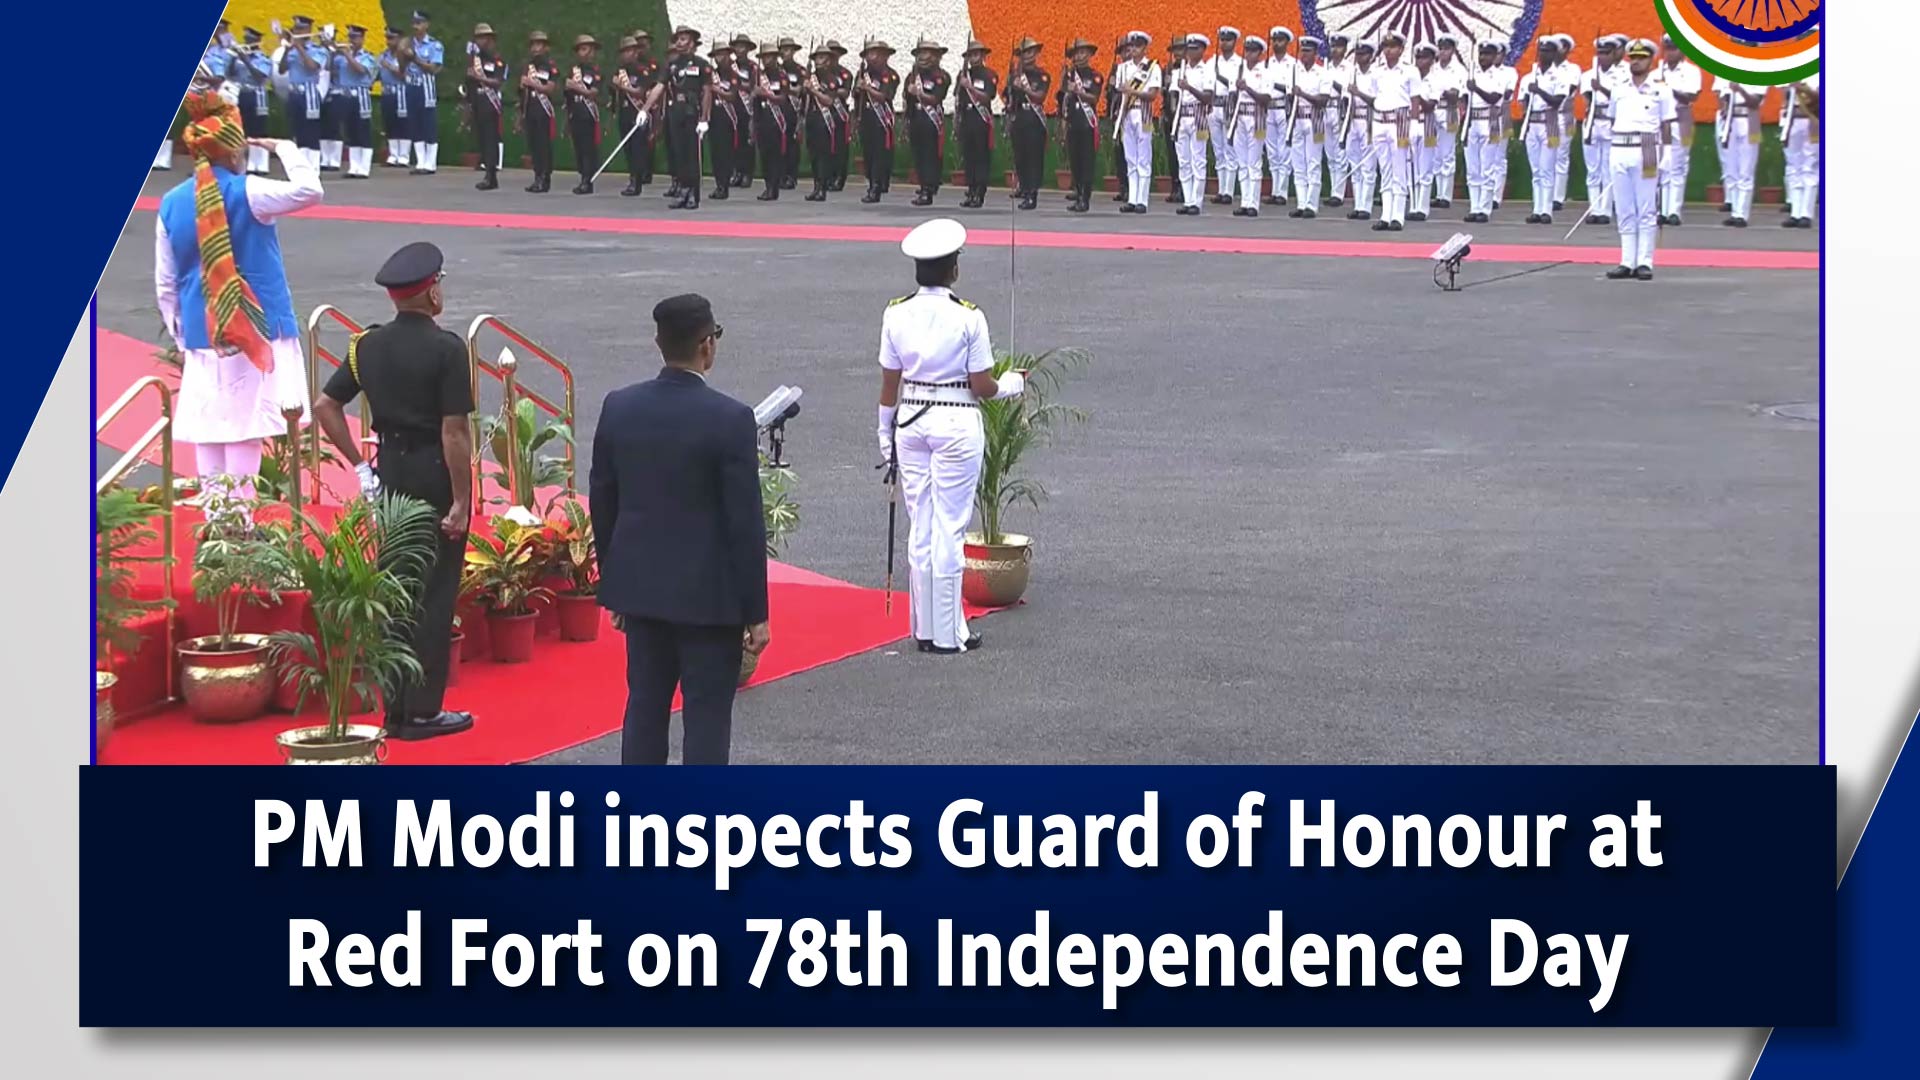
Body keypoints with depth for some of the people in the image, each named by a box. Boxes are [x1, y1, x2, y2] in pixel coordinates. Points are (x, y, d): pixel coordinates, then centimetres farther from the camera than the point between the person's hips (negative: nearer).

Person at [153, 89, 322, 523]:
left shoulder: (171, 205, 3)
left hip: (201, 339, 4)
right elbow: (309, 191, -22)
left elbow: (165, 284, 8)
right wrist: (285, 149, -6)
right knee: (245, 439, -2)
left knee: (208, 442, 9)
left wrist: (180, 339, 18)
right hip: (254, 334, -4)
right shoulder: (246, 193, -12)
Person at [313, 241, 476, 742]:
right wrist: (461, 502, -14)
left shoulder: (368, 345, 3)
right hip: (436, 476, -6)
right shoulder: (445, 348, -15)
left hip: (391, 473, 6)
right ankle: (423, 711, 5)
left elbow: (325, 407, 6)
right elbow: (454, 431, -17)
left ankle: (395, 709, 18)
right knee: (433, 594, 2)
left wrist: (359, 465, 10)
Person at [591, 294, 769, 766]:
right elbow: (745, 524, -14)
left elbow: (602, 503, 6)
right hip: (708, 594, -5)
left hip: (640, 586, 5)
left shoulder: (619, 407, -1)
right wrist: (756, 612, -7)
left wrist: (614, 586, 18)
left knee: (645, 707, 14)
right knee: (706, 717, 2)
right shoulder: (730, 420, -16)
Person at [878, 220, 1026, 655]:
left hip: (911, 422, 4)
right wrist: (1011, 385, 13)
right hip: (957, 424, -4)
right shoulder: (968, 318, -13)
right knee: (949, 529, 2)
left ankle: (924, 628, 18)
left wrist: (886, 434, 15)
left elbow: (889, 385, 4)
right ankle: (948, 634, 7)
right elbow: (982, 386, -8)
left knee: (920, 529, 12)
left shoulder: (897, 315, -2)